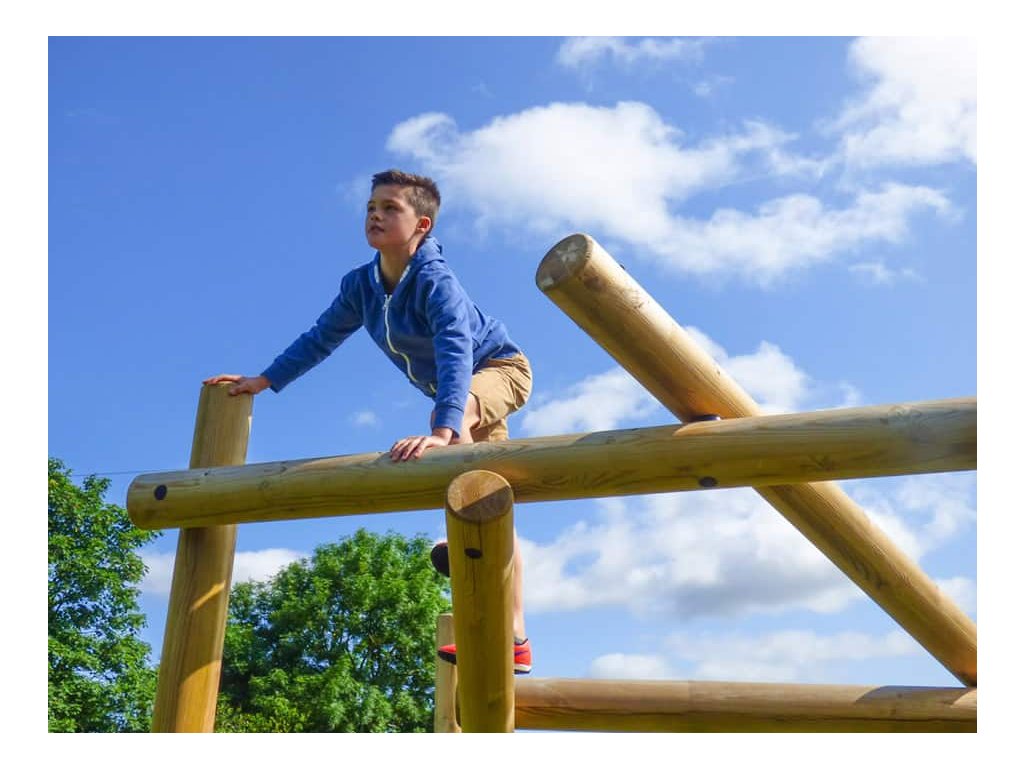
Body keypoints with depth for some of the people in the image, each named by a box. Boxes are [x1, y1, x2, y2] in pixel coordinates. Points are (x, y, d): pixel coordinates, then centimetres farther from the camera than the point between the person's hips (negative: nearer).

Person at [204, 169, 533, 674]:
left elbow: (456, 348, -46)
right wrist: (263, 380, 0)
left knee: (457, 411, -43)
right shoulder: (360, 285, -11)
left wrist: (443, 429, -59)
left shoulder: (434, 280, -32)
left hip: (500, 368, -6)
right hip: (459, 395, 7)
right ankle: (515, 641, 14)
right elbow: (320, 338, 1)